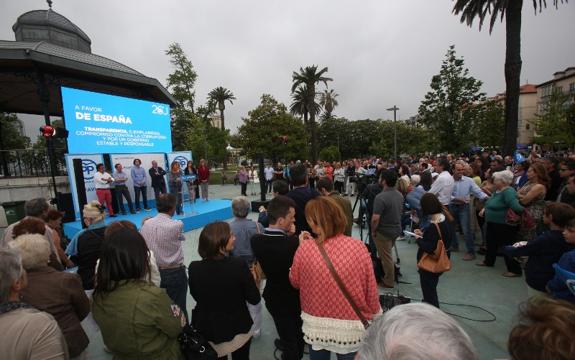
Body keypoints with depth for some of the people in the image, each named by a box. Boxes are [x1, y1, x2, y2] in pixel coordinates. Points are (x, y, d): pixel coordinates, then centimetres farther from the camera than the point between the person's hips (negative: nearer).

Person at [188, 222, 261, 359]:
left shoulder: (194, 268, -19)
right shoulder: (238, 265, -28)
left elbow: (197, 297, 0)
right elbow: (254, 299, -16)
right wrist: (251, 279, -1)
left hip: (206, 331, 2)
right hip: (237, 330, -1)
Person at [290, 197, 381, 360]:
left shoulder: (305, 249, -19)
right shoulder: (359, 247, -19)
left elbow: (295, 282, -1)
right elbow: (371, 290, -9)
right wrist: (375, 319, 8)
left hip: (316, 327, 0)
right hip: (351, 329, 0)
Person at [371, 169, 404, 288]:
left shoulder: (381, 197, -28)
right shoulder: (399, 194, 0)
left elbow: (375, 218, -28)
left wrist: (373, 231, -12)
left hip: (384, 232, -8)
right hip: (396, 229, 8)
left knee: (386, 256, 9)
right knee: (388, 254, 26)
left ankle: (388, 281, 25)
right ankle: (389, 277, 42)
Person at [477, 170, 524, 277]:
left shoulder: (508, 191, -23)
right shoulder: (497, 190, 7)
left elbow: (515, 205, -34)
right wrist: (485, 208, 11)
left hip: (504, 225, -10)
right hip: (492, 223, 10)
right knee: (491, 242, 23)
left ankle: (515, 270, 16)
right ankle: (489, 261, 40)